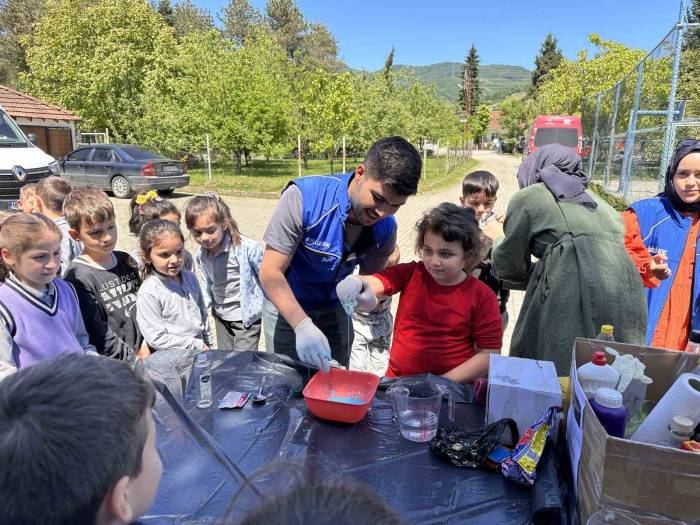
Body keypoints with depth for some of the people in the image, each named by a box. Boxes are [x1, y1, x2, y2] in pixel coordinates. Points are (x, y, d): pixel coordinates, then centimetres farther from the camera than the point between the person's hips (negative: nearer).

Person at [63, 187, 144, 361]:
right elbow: (99, 336, -10)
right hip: (115, 366, -6)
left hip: (146, 352, 6)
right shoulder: (78, 278, -8)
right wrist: (135, 359, -8)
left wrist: (145, 348, 3)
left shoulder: (127, 261, 10)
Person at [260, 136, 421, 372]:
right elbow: (270, 272, -28)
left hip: (335, 307, 4)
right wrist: (303, 325, -41)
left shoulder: (386, 228, -15)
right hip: (285, 302, -3)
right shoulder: (304, 198, -30)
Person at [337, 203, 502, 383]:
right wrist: (357, 283, -38)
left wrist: (443, 383, -11)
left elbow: (489, 354, -5)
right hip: (397, 380, 2)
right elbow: (376, 282, -14)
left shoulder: (482, 298, -6)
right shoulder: (410, 274, 0)